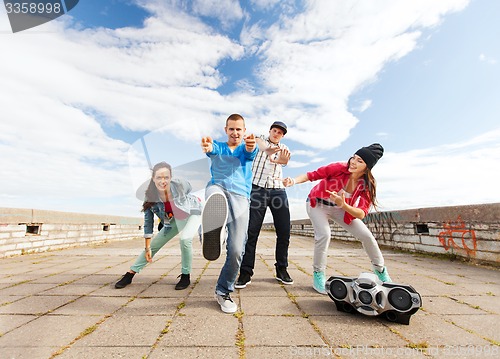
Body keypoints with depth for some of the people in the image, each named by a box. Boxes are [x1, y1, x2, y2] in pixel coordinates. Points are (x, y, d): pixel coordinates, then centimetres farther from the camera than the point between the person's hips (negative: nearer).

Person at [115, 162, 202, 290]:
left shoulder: (180, 184, -33)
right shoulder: (151, 197, -24)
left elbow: (188, 188, -7)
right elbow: (148, 222, -15)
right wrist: (147, 248, -10)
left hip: (192, 212, -3)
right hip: (175, 219, 3)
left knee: (185, 239, -27)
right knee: (154, 245, 5)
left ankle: (185, 276, -6)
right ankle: (130, 274, 23)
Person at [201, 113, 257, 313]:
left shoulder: (246, 149, 20)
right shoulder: (218, 147, 20)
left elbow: (250, 153, -7)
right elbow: (213, 149, -7)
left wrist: (251, 146, -33)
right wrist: (207, 147, -33)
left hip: (240, 196, 0)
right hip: (218, 187, 0)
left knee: (236, 250, -6)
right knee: (215, 196, -39)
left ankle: (223, 291, 16)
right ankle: (211, 235, -65)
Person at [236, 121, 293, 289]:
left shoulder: (284, 148, 15)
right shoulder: (260, 140, 12)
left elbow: (283, 160, -11)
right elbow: (261, 145, -15)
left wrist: (283, 160, -36)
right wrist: (268, 149, -40)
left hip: (278, 191, 3)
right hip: (258, 189, -2)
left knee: (284, 232, 2)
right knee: (251, 231, -7)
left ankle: (281, 269, 19)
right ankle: (246, 272, 3)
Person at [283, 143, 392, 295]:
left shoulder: (367, 185, -18)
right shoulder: (338, 168, -28)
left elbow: (361, 214, -25)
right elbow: (312, 175, -22)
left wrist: (343, 205, -44)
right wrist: (294, 181, -40)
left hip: (339, 208, 4)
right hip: (317, 204, -3)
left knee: (366, 235, 0)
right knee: (324, 234, -27)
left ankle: (380, 270, 28)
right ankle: (318, 275, -6)